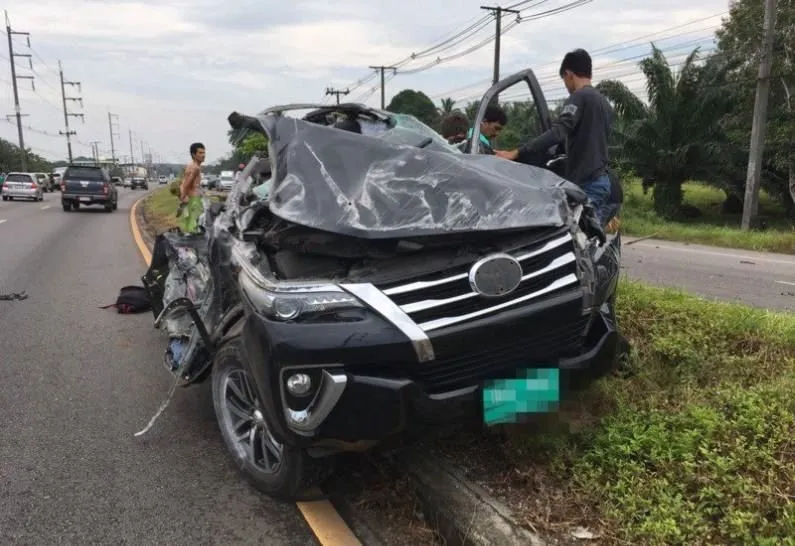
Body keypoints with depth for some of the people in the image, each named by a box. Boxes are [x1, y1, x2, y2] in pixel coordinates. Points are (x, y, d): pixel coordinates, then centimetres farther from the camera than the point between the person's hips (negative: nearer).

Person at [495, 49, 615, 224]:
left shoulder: (579, 97, -11)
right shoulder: (604, 103, 19)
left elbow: (557, 133, -25)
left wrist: (516, 153, -30)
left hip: (587, 184, -10)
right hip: (600, 180, 10)